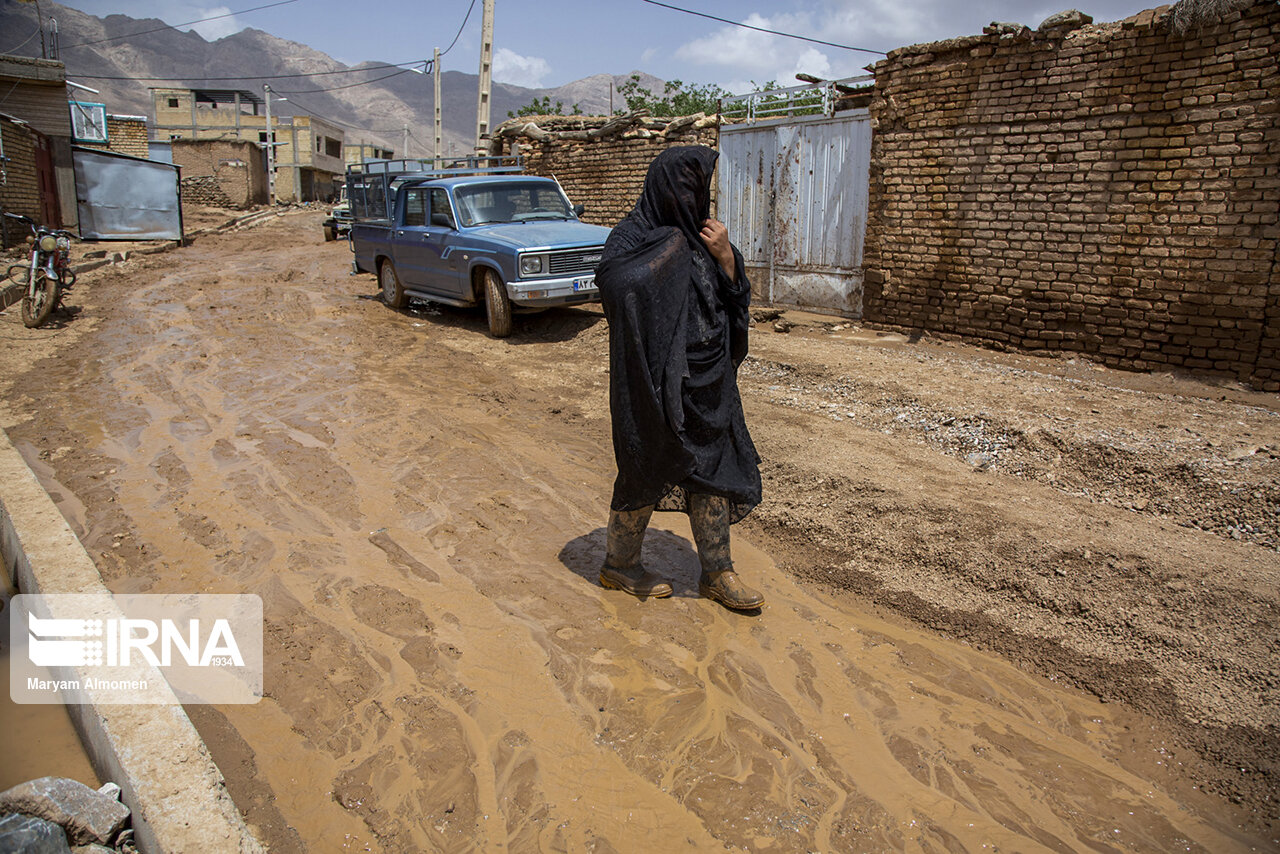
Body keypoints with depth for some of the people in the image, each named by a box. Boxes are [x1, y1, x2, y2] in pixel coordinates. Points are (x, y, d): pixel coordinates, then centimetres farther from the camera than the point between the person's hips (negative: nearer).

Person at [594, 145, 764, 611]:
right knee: (648, 472, 6)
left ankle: (717, 572, 25)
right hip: (658, 377, -7)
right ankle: (619, 564, 27)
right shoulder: (633, 237, -13)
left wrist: (725, 257, -9)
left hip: (706, 378, 7)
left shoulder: (698, 234, 9)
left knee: (711, 467, 11)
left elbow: (734, 297, 9)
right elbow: (619, 291, -29)